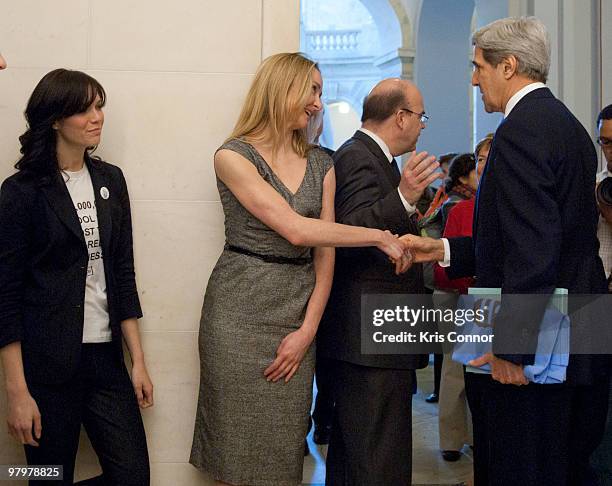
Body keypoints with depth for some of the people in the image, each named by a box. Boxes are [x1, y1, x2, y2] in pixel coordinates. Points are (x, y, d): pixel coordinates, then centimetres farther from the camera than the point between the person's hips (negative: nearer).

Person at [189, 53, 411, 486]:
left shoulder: (321, 164, 10)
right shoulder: (234, 155, -6)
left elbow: (325, 252, 6)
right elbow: (296, 229, -16)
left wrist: (309, 329, -4)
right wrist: (378, 236, -12)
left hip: (299, 311, 5)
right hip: (241, 310, -4)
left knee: (285, 449, 9)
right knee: (239, 448, 4)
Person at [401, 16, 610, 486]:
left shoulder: (521, 130, -16)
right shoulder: (567, 123, 14)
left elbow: (533, 250, -24)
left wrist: (511, 346, -20)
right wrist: (443, 250, 14)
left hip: (535, 344, -10)